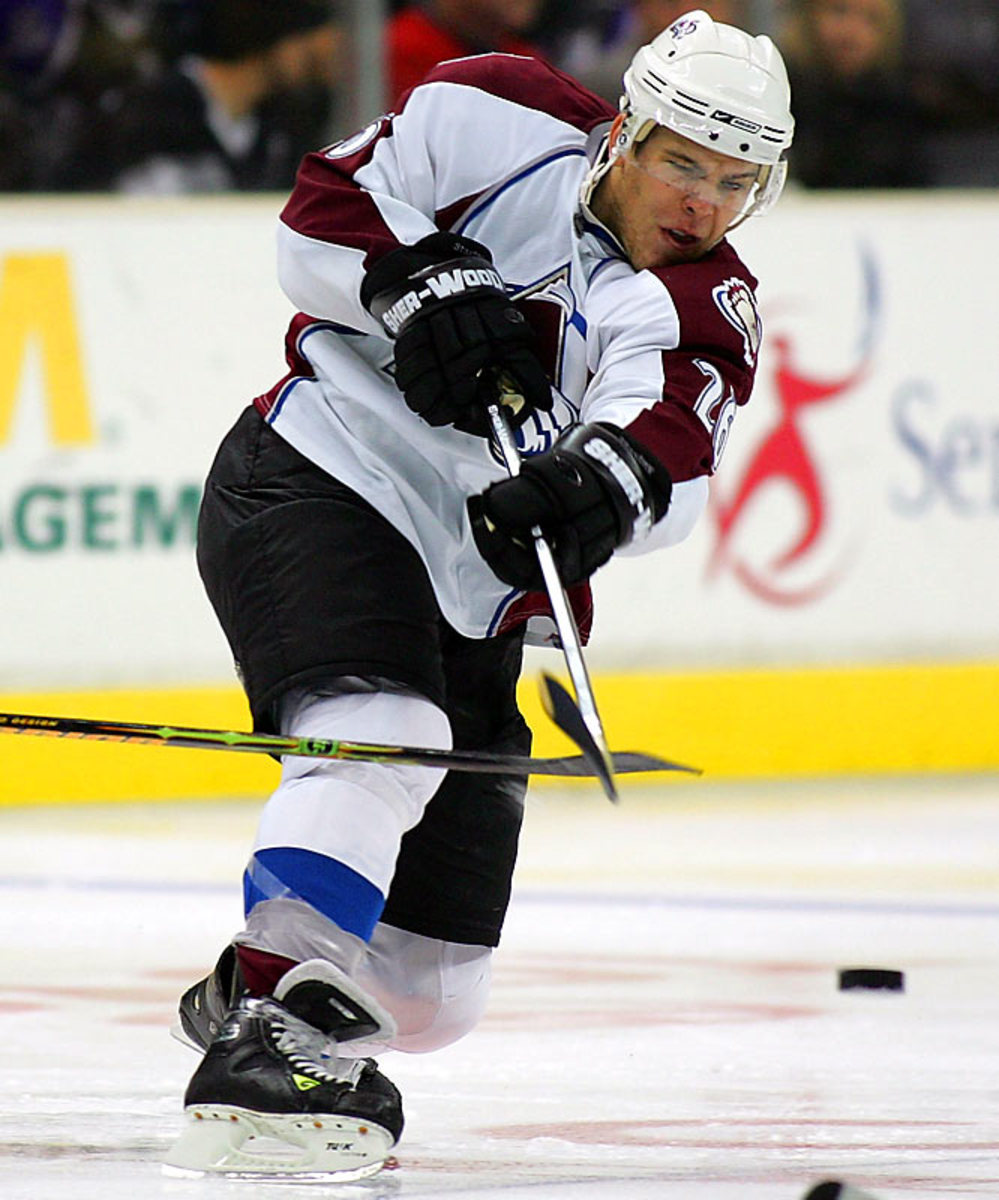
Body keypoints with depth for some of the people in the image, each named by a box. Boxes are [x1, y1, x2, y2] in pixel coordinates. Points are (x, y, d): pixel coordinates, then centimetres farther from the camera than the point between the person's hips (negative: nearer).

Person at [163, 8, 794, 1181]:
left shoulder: (710, 312, 3)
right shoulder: (506, 129, -2)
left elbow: (667, 454, -18)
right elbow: (323, 211, -1)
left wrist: (604, 482, -40)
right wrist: (420, 286, -19)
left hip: (464, 615, 6)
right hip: (316, 481, -5)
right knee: (379, 738, -35)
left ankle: (240, 998, 37)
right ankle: (271, 1039, -41)